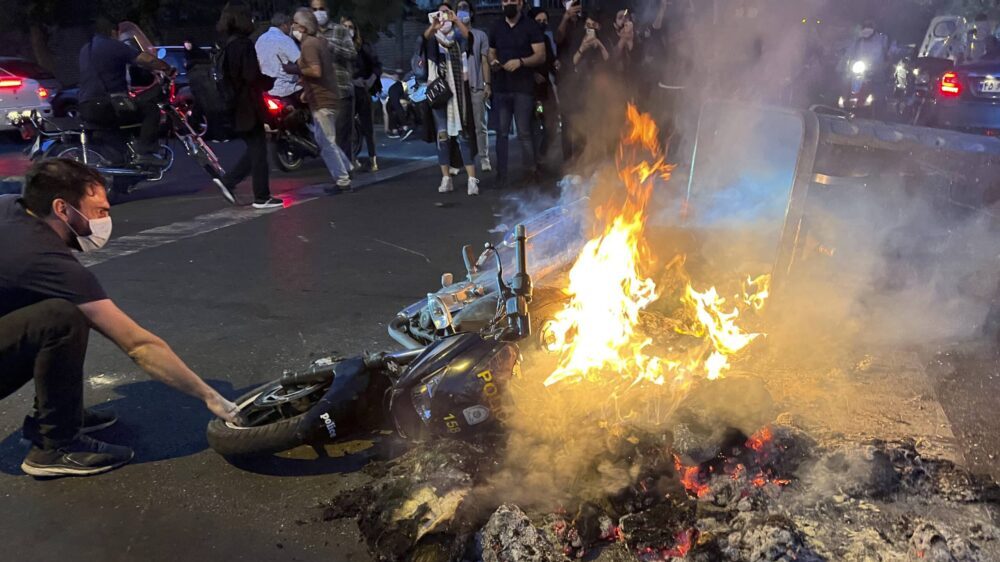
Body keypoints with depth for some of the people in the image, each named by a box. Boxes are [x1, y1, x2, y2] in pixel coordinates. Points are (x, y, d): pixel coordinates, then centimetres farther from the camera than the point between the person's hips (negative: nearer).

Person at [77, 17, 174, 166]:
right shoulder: (113, 45, -4)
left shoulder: (85, 49, 22)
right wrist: (168, 69, 5)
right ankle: (145, 152, -16)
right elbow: (147, 60, -9)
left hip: (86, 109, 9)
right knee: (151, 108, -2)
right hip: (107, 107, -9)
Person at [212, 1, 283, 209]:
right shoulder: (244, 44, -15)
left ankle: (227, 181, 12)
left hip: (236, 106, 9)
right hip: (248, 105, -9)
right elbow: (253, 76, -20)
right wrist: (272, 81, -6)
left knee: (253, 149, 18)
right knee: (258, 151, -1)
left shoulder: (227, 46, 12)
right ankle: (262, 197, 5)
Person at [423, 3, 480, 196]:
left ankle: (472, 179, -10)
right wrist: (433, 27, -36)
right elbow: (424, 38, -16)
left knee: (464, 134, -6)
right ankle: (446, 178, 6)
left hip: (458, 91, -1)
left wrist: (456, 20, -27)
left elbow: (468, 35, -13)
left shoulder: (458, 38, 9)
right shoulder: (433, 39, 8)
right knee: (442, 134, 1)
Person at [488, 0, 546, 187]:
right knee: (502, 133, 3)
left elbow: (541, 56, -5)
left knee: (524, 133, -7)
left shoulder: (530, 26, 1)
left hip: (523, 87, -4)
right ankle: (501, 175, 7)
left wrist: (520, 62, -21)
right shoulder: (496, 27, 15)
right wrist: (493, 62, -1)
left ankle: (534, 172, 3)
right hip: (501, 87, 4)